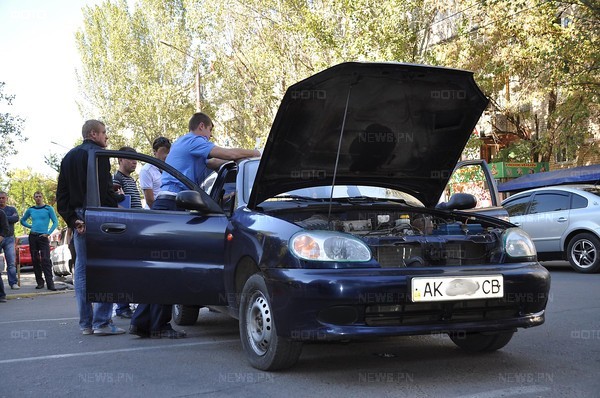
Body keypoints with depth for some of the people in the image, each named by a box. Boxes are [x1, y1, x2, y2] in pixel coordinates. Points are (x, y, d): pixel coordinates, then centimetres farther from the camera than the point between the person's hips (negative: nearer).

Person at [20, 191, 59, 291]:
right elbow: (22, 221, 24)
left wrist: (48, 233, -10)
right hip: (32, 237, 4)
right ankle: (40, 282, 12)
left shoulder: (48, 209, 1)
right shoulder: (30, 210, 11)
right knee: (35, 260, 5)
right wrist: (31, 226, 8)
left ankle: (50, 284, -15)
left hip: (43, 237, -4)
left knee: (46, 260, -12)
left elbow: (55, 222, -1)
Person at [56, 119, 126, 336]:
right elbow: (105, 190, -17)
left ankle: (86, 323, 12)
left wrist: (72, 219, 8)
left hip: (79, 219, 8)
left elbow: (61, 194, 14)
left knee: (82, 269, 9)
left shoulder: (68, 157, 18)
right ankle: (102, 322, -8)